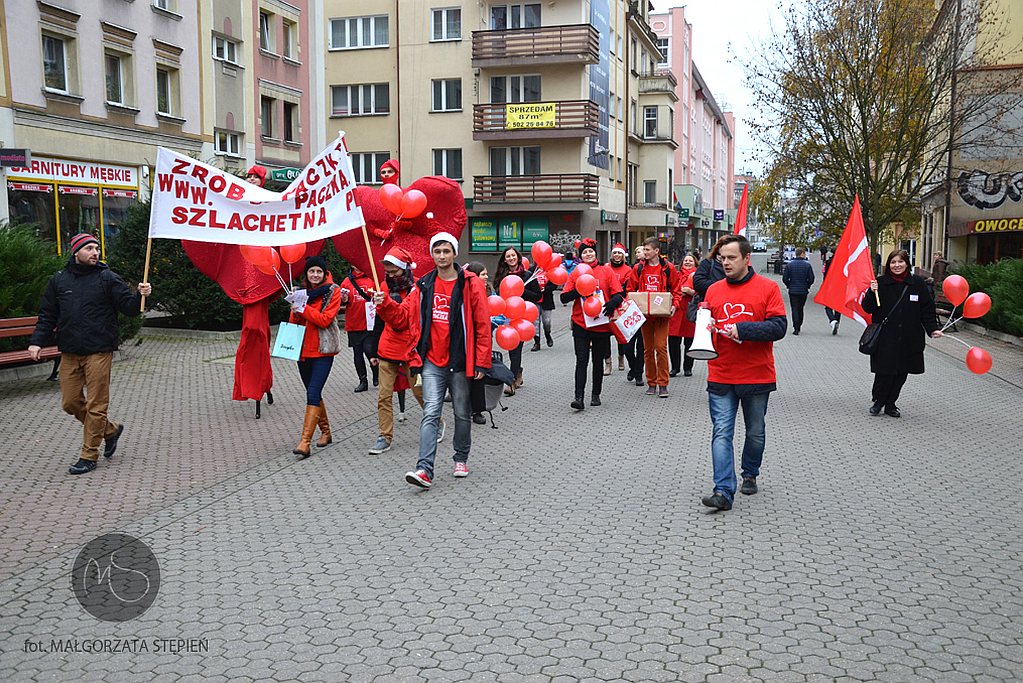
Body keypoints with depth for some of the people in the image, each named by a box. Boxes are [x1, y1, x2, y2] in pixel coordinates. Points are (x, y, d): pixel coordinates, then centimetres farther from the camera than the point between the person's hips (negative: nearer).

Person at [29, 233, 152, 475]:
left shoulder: (107, 278, -1)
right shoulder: (59, 280, 10)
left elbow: (128, 306, -5)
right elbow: (47, 316, 14)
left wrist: (140, 296, -25)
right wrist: (37, 341, 2)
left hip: (99, 352, -4)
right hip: (69, 353, 5)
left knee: (95, 405, -2)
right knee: (71, 403, 8)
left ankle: (89, 455, 8)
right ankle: (110, 430, 29)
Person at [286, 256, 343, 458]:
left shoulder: (333, 291, -3)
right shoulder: (302, 292, 13)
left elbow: (325, 320, -14)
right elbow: (294, 322, 14)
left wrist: (303, 308, -19)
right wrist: (295, 311, -7)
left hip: (322, 350, -6)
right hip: (303, 349, 6)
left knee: (313, 393, -15)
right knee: (314, 393, 14)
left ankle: (305, 442, -19)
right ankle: (325, 432, 30)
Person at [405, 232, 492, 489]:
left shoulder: (470, 284, -4)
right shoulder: (424, 285, 6)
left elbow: (483, 325, -5)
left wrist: (481, 362, -8)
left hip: (460, 362, -1)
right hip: (432, 363, 2)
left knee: (462, 413, 12)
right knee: (430, 414, -7)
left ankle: (461, 459, 30)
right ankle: (425, 469, -12)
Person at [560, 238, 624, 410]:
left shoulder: (606, 271, 3)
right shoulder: (576, 272, 5)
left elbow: (619, 294, 0)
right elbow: (564, 297, 0)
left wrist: (611, 303, -21)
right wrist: (579, 290, -17)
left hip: (601, 324, 0)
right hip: (580, 323, 0)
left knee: (598, 361, 11)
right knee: (581, 360, -7)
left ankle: (596, 395, 23)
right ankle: (579, 397, -11)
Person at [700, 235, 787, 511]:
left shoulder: (767, 288, -4)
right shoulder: (713, 290, 7)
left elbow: (778, 327, -12)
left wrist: (741, 329, -21)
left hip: (757, 375, -1)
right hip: (720, 377, 2)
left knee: (755, 433, 15)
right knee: (722, 433, -7)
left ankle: (750, 475, 38)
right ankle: (724, 491, -9)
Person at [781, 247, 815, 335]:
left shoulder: (789, 264, -4)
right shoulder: (807, 265, -7)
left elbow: (785, 278, -6)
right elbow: (811, 279, -7)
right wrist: (807, 286, 11)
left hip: (793, 291, -1)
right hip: (803, 291, 1)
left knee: (794, 309, 1)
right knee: (800, 309, 16)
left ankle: (796, 329, -10)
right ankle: (798, 326, 24)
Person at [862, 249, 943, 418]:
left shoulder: (917, 283, 4)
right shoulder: (880, 283, 0)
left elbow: (927, 309, 7)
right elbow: (867, 308, -2)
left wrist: (932, 329, -3)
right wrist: (872, 293, -18)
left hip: (909, 339, 2)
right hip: (885, 338, -2)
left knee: (901, 373, 7)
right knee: (884, 372, -4)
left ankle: (890, 404, 22)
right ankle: (878, 401, 18)